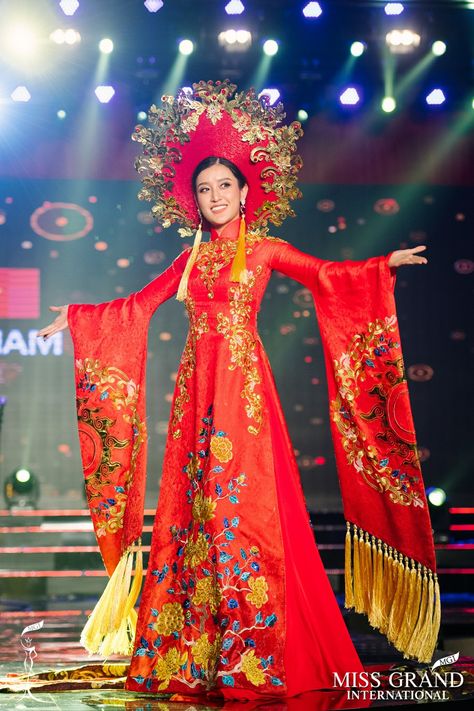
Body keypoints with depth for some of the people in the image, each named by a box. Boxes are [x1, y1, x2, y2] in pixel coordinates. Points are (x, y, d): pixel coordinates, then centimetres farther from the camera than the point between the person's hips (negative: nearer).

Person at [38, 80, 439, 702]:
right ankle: (196, 657, 7)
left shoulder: (264, 248, 6)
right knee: (193, 509, 1)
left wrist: (383, 264, -15)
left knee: (246, 505, -9)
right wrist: (76, 317, 25)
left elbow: (326, 275, -3)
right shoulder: (191, 258, 16)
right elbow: (136, 307, 22)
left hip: (244, 383, -4)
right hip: (196, 387, 4)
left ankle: (257, 658, -3)